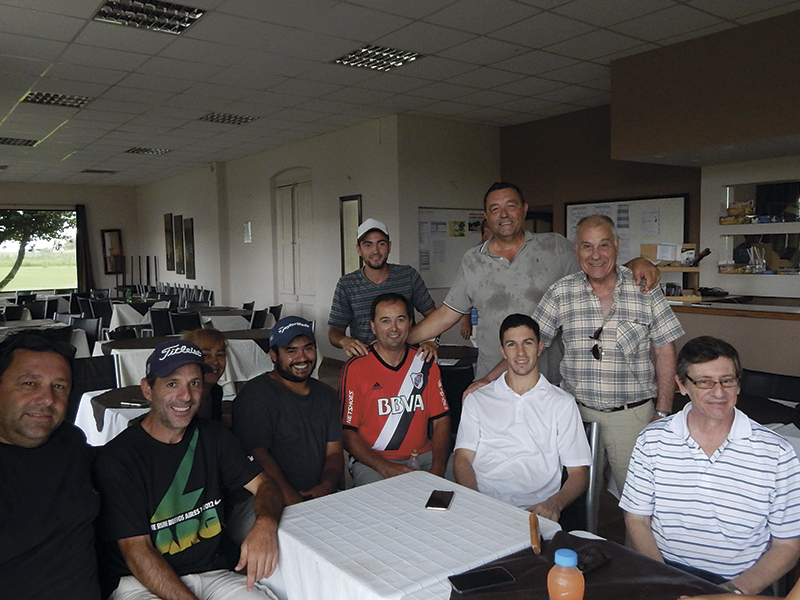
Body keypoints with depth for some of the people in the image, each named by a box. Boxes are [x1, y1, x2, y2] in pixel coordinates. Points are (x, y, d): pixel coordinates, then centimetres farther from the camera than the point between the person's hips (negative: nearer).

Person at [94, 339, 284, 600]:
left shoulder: (214, 436, 6)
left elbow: (263, 483, 4)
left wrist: (266, 524, -19)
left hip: (212, 572, 3)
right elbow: (136, 550, -13)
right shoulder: (117, 458, -10)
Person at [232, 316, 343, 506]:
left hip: (320, 496, 6)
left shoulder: (326, 395, 19)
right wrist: (289, 497, -23)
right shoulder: (256, 394, -4)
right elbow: (257, 454, -13)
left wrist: (327, 485, -7)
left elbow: (334, 452, 14)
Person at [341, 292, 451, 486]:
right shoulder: (355, 368, -5)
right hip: (372, 461, -4)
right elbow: (347, 432, -7)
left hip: (423, 455, 5)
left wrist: (438, 467, -11)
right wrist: (386, 468, -19)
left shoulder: (426, 364, 7)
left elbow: (441, 420, 6)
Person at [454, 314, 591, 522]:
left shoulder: (562, 403, 14)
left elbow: (578, 472, 9)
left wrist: (554, 503, -13)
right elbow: (462, 458, 8)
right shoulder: (477, 399, 17)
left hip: (535, 511, 0)